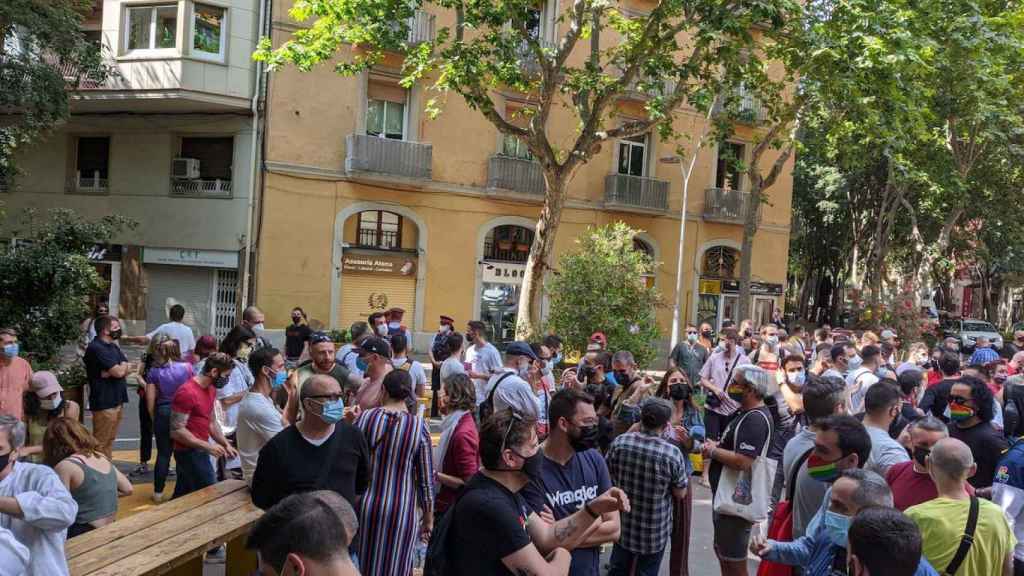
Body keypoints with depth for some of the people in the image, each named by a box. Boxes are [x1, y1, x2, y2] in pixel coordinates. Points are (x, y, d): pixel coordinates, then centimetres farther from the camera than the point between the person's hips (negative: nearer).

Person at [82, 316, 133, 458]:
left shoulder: (113, 346, 16)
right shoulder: (96, 348, -15)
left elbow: (127, 369, 9)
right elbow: (118, 372, -21)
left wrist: (116, 370, -13)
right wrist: (125, 366, 2)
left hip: (117, 401, 9)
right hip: (104, 403, -9)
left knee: (110, 440, 15)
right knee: (100, 442, -3)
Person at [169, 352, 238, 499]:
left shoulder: (211, 390, 9)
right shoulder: (187, 393, -20)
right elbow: (177, 431, -22)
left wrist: (226, 444, 7)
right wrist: (208, 446, -22)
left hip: (199, 451, 9)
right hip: (189, 453, -9)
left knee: (182, 497, 16)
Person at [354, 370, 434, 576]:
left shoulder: (365, 418, -6)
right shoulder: (418, 426, -9)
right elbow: (426, 478, -4)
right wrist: (429, 517, 7)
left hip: (366, 505, 2)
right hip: (401, 511, -1)